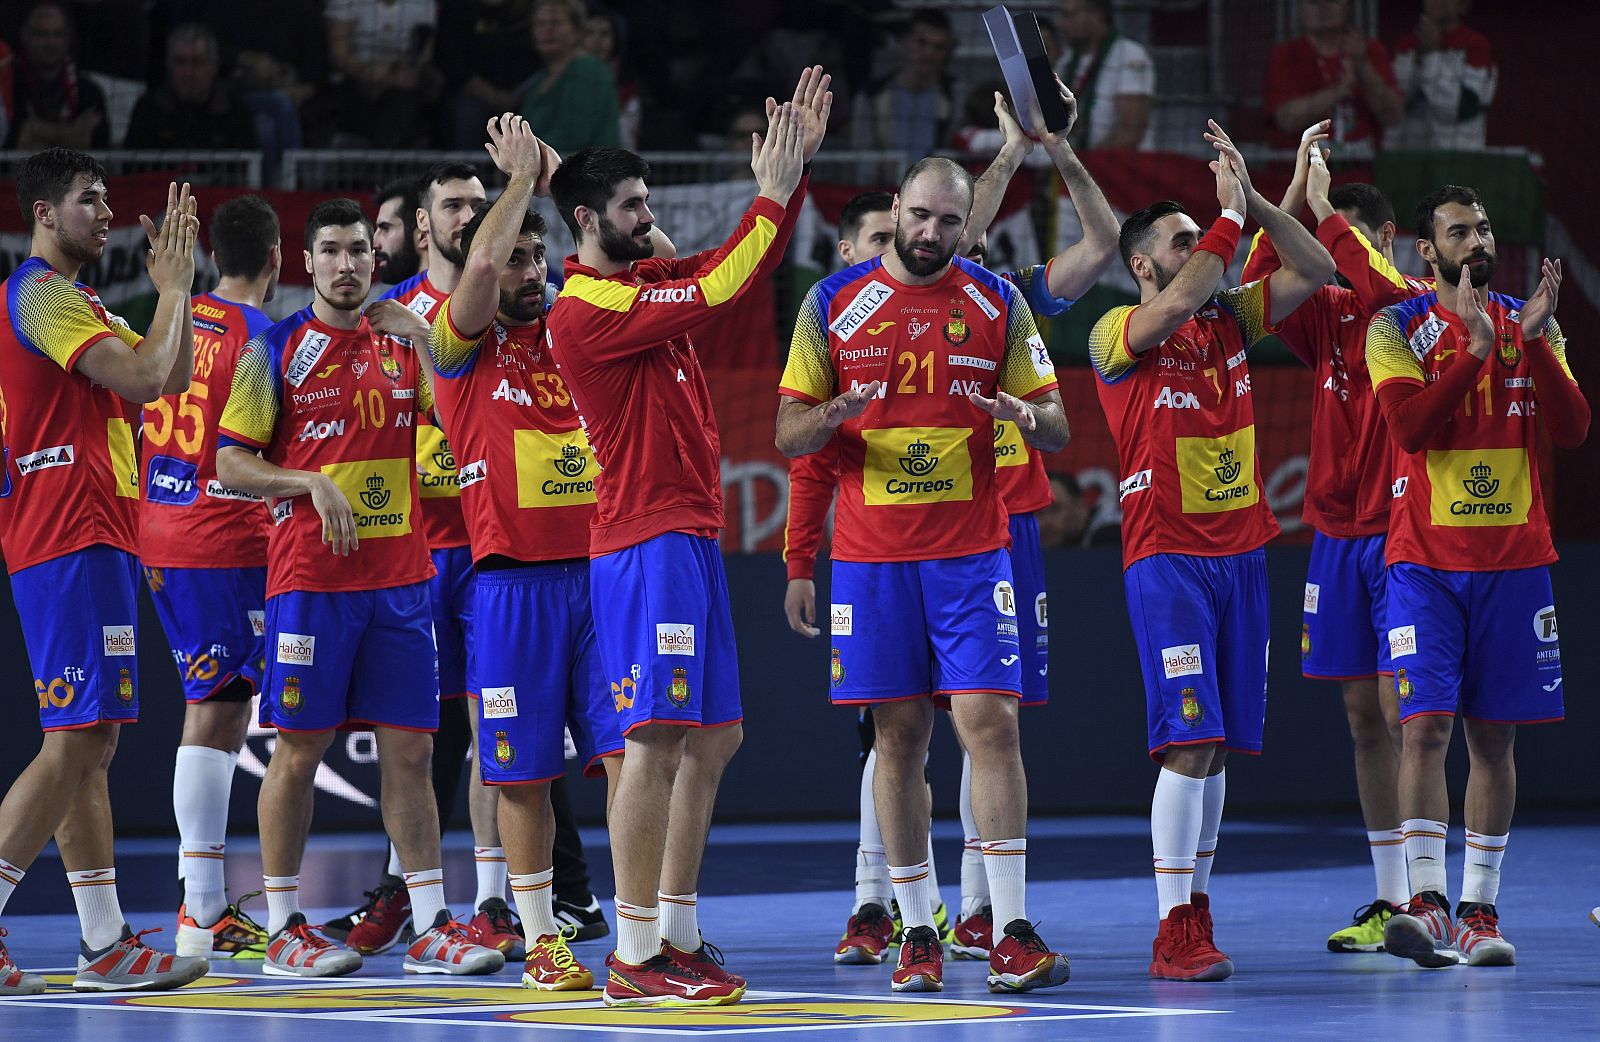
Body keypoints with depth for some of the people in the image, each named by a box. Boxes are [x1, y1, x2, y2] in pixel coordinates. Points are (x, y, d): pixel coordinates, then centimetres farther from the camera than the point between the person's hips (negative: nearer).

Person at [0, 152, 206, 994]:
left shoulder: (68, 299, 22)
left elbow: (171, 375, 26)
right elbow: (148, 377, -20)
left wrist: (172, 283, 18)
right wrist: (174, 284, -9)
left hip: (94, 540, 11)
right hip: (73, 544, -11)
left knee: (89, 744, 10)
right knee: (75, 743, -14)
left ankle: (105, 945, 12)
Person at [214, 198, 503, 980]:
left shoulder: (403, 342, 10)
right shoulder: (276, 349, -1)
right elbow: (230, 464, -2)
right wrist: (311, 482, -16)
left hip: (400, 575, 4)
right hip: (309, 576, -4)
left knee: (410, 748, 3)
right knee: (298, 747, 0)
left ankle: (431, 928, 4)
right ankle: (283, 928, 8)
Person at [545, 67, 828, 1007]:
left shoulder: (649, 283, 15)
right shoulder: (585, 310, -12)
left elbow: (747, 265, 19)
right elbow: (717, 292, -18)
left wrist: (793, 169, 7)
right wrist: (772, 194, -12)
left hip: (693, 536, 10)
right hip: (646, 541, -10)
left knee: (714, 738, 11)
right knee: (657, 739, -12)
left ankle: (677, 936, 16)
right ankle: (635, 957, -11)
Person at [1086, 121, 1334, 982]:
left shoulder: (1230, 319, 13)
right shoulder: (1116, 334, -5)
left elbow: (1315, 271, 7)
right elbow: (1178, 304, -25)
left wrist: (1253, 200, -3)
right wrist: (1230, 213, -18)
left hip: (1240, 550, 6)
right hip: (1167, 556, -6)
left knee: (1217, 747, 7)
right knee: (1190, 743, -13)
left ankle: (1196, 907, 14)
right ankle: (1174, 932, -13)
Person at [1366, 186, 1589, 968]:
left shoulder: (1529, 325, 8)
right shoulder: (1396, 329, -1)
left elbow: (1572, 430, -3)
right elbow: (1412, 425, -15)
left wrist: (1534, 339, -14)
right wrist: (1475, 347, -20)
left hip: (1513, 561, 3)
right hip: (1427, 559, -3)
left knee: (1494, 736, 5)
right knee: (1426, 725, -14)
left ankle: (1479, 909, 8)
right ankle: (1426, 901, -18)